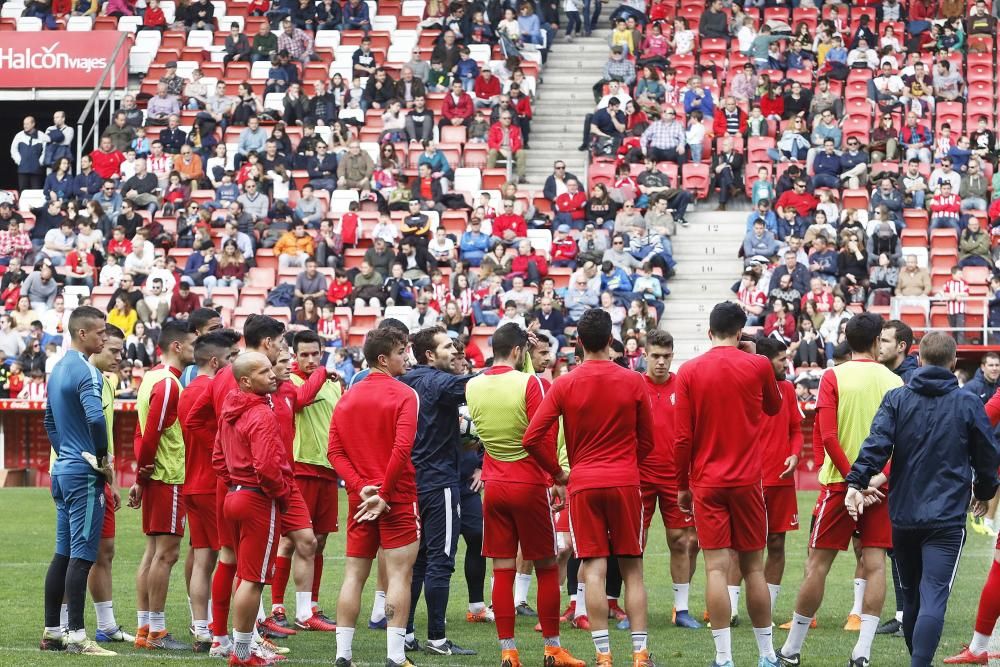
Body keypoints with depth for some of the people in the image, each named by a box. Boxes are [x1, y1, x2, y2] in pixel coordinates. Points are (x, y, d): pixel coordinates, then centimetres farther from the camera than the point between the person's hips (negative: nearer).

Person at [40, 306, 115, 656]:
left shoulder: (57, 370, 14)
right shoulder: (86, 371, -16)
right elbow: (95, 418, -30)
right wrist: (103, 459, -16)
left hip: (63, 469, 9)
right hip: (84, 474, -9)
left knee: (63, 553, 13)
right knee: (82, 555, -7)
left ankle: (52, 631, 16)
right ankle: (76, 636, -8)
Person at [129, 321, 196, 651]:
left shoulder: (152, 377, 14)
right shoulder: (168, 384, -16)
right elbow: (151, 433, -20)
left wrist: (141, 479, 16)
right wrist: (143, 475, -8)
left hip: (155, 477, 10)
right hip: (168, 478, -10)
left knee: (153, 552, 11)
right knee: (166, 553, -6)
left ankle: (144, 628, 13)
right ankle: (156, 632, -5)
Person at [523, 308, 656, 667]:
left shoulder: (564, 385, -2)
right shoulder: (633, 382, -1)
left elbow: (532, 438, -6)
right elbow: (647, 441, 7)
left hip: (582, 484, 0)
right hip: (625, 482, 0)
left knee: (594, 570, -1)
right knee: (632, 569, 7)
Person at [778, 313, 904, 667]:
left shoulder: (834, 377, -4)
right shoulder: (893, 382, 4)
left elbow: (828, 436, -13)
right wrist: (880, 477, -8)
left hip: (841, 481, -2)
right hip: (881, 486, 2)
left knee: (817, 564, 4)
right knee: (874, 564, 2)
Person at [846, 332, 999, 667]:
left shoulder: (896, 399, 3)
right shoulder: (968, 404, 0)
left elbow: (876, 444, -12)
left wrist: (857, 482, -15)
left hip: (903, 514, 3)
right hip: (947, 518, -3)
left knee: (912, 596, 18)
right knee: (934, 598, -12)